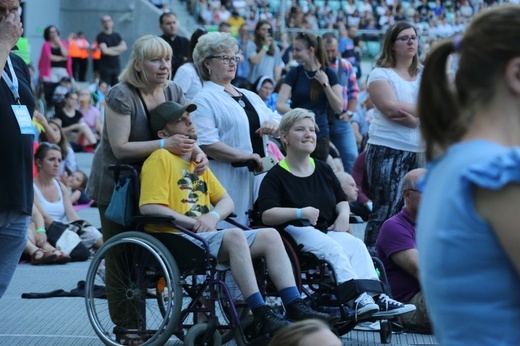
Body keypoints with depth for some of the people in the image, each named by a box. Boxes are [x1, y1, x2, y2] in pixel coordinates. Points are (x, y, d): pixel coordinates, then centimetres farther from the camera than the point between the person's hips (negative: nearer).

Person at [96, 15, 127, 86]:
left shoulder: (117, 35, 13)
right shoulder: (100, 36, -3)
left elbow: (124, 47, 0)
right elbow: (105, 51, -15)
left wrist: (112, 49, -11)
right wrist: (118, 50, -3)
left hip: (116, 65, 5)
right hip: (105, 67, -4)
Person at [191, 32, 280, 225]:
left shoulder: (250, 96, 21)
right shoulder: (205, 100, -4)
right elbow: (206, 144, -18)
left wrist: (275, 124, 1)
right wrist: (245, 156, -21)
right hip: (230, 180, -7)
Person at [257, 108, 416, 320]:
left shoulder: (323, 170, 22)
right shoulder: (276, 176, 0)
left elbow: (342, 200, 29)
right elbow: (267, 215, -12)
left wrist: (343, 215, 4)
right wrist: (301, 213, -24)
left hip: (328, 230, 6)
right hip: (294, 231, -6)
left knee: (356, 244, -25)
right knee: (332, 248, -34)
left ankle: (374, 296, -41)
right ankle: (357, 299, -48)